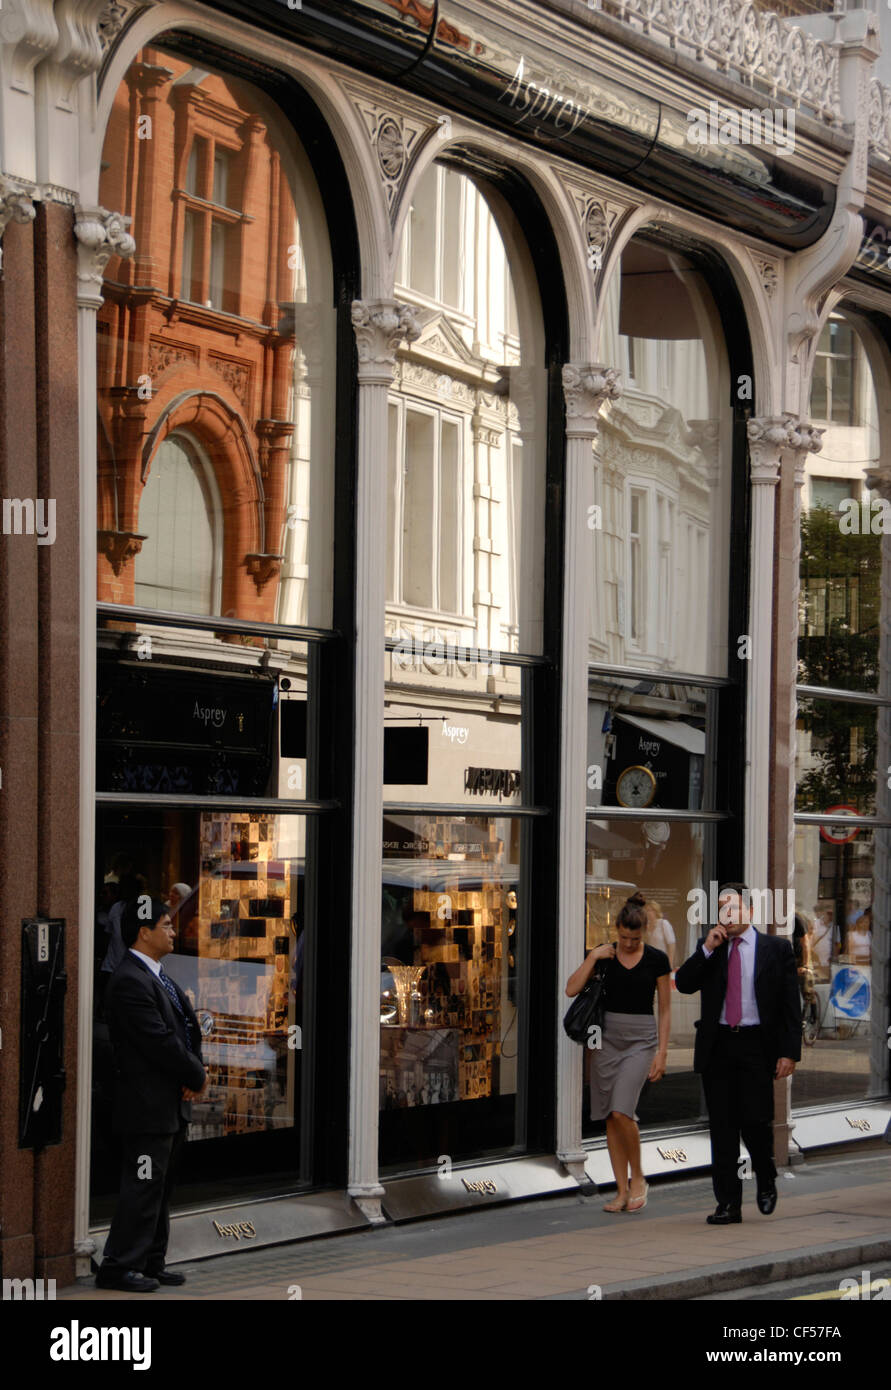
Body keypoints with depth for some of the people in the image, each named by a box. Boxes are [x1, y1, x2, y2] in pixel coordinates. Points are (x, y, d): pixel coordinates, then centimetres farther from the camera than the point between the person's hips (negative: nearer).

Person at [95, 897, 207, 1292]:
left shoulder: (159, 978, 16)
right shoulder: (130, 981, -18)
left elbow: (187, 1029, 15)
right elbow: (160, 1043, -21)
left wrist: (194, 1072, -3)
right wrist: (197, 1077, -10)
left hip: (172, 1106, 10)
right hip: (148, 1107, -10)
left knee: (160, 1188, 14)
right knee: (143, 1186, -7)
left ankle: (151, 1263, 21)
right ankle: (119, 1267, -1)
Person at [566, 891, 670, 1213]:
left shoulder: (656, 960, -1)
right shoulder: (605, 954, 4)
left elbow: (665, 1009, 2)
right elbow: (572, 989, -4)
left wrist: (662, 1051, -4)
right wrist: (593, 957, -12)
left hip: (640, 1038, -3)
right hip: (607, 1037, 3)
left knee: (621, 1111, -17)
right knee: (611, 1117, 2)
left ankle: (637, 1178, 3)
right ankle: (622, 1190, 9)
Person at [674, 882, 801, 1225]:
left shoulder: (777, 948, 4)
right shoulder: (708, 950, 12)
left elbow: (791, 1004, 1)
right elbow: (682, 984, 1)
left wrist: (789, 1052, -7)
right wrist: (708, 948, -9)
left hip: (756, 1045, -2)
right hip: (717, 1046, 3)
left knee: (756, 1122, -7)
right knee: (722, 1127, 2)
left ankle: (766, 1181, 22)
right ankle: (728, 1203, 7)